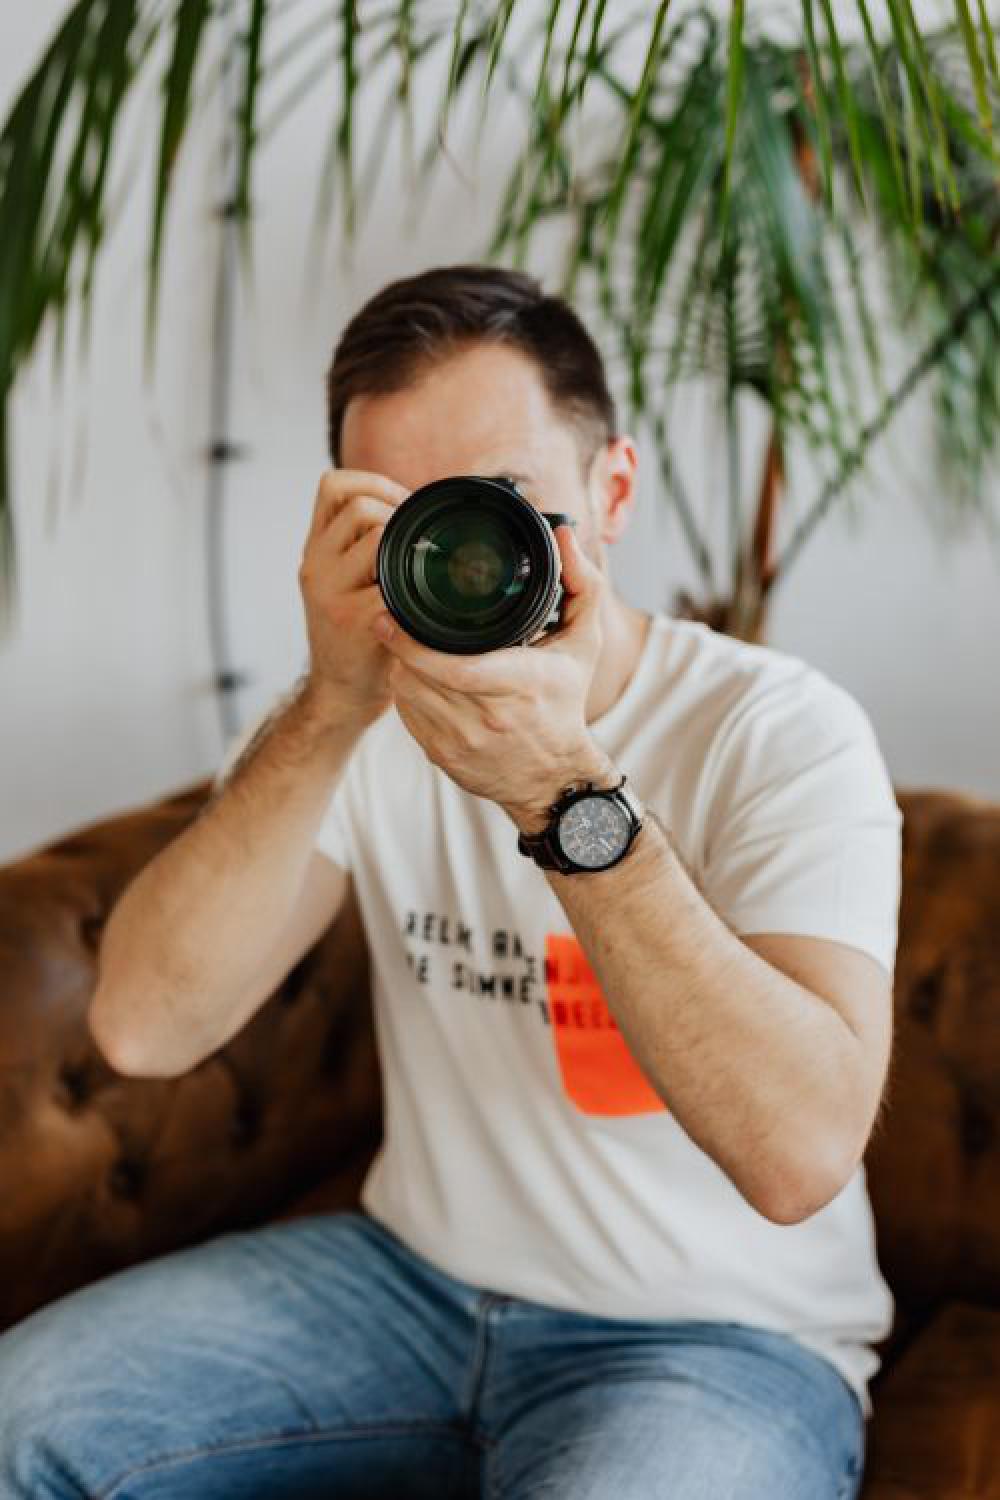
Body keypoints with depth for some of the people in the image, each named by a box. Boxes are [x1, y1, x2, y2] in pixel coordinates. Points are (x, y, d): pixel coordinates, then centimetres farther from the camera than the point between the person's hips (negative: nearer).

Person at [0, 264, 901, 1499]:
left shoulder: (781, 731, -16)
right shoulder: (364, 718, -2)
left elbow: (802, 1155, -30)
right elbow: (142, 1029, -16)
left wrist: (561, 786, -35)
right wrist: (329, 711, -27)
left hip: (715, 1335, -3)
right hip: (418, 1271, 4)